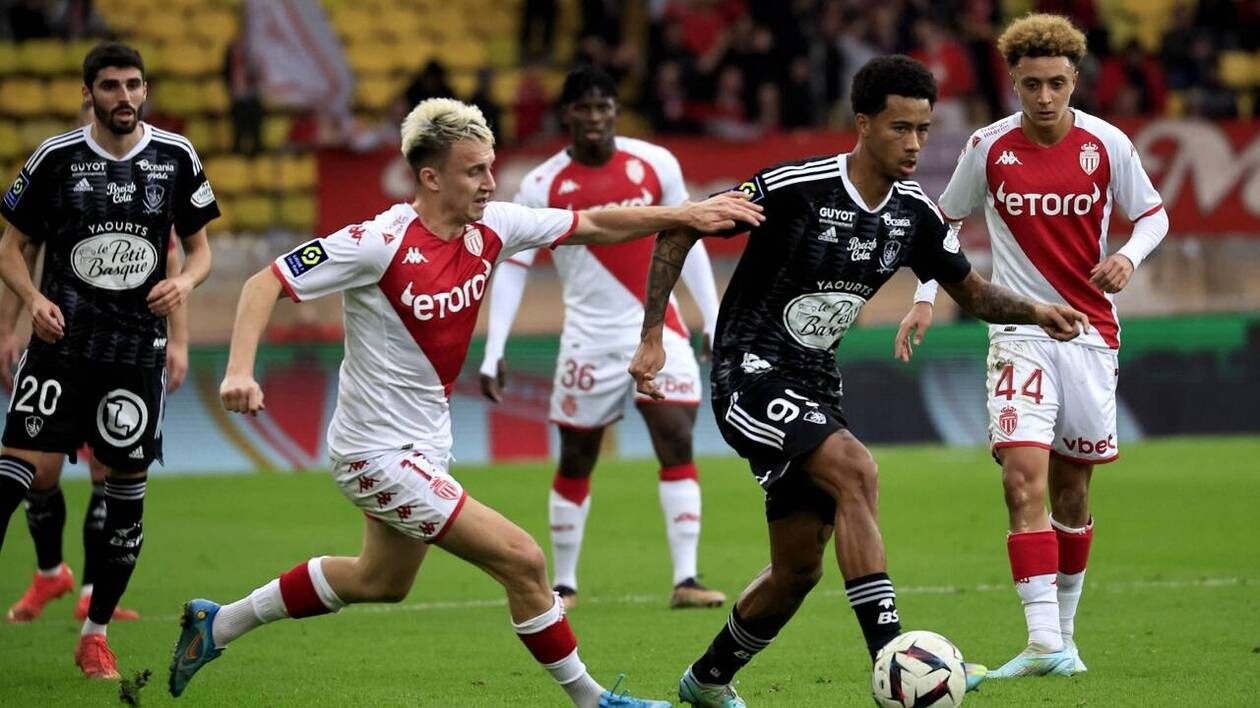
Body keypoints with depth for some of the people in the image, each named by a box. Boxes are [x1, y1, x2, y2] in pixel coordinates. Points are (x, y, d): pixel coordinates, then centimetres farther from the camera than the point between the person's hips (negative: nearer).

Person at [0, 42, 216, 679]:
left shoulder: (176, 158, 4)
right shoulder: (56, 159, -1)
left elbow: (200, 248, 13)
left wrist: (185, 282, -9)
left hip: (139, 345, 2)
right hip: (62, 339, -2)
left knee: (128, 479, 3)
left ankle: (96, 633, 13)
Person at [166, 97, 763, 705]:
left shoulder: (491, 228, -4)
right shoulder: (380, 243, -24)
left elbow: (593, 226, 4)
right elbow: (267, 283, -20)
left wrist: (686, 215, -6)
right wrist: (240, 369, -33)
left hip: (426, 443, 9)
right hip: (380, 455, -9)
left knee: (381, 581, 29)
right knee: (522, 561, -12)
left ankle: (218, 624, 42)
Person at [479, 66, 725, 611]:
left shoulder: (655, 164, -2)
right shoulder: (542, 186, -7)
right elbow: (512, 269, -4)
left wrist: (712, 319, 6)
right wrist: (493, 354, -9)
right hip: (589, 337, -1)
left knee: (677, 445, -11)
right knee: (576, 462, 7)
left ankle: (685, 580, -12)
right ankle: (564, 584, 21)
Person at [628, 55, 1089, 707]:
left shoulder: (913, 212, 1)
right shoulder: (795, 188, -19)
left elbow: (971, 291, 16)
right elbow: (676, 233, -11)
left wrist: (1034, 312, -4)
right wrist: (652, 339, -14)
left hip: (814, 391, 8)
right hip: (750, 377, -8)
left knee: (799, 567, 8)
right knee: (856, 469, -30)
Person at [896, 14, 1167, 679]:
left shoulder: (1107, 144, -4)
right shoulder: (988, 148, -3)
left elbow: (1153, 215, 8)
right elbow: (946, 218, 13)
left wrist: (1129, 256, -13)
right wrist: (924, 299, 6)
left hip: (1090, 332, 1)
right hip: (1019, 332, -1)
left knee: (1072, 491, 9)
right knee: (1023, 480, -17)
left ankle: (1063, 629, 24)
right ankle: (1043, 642, -23)